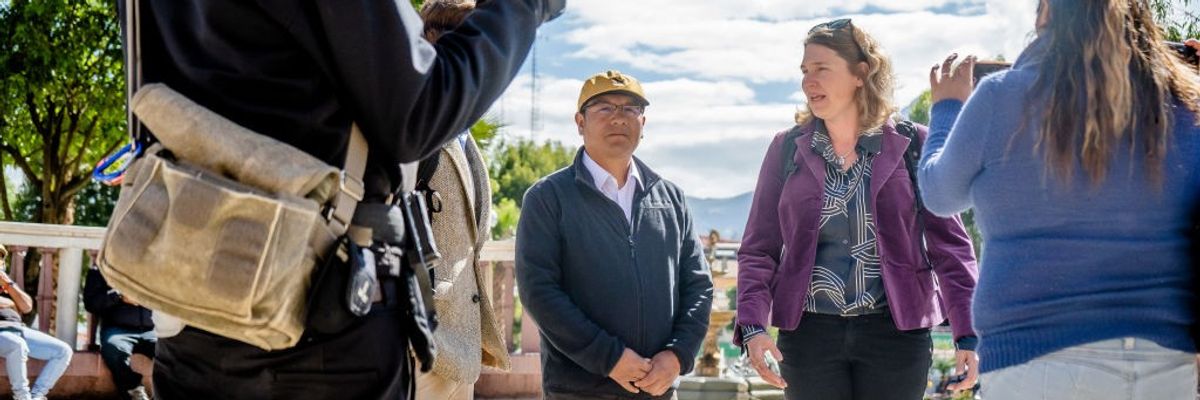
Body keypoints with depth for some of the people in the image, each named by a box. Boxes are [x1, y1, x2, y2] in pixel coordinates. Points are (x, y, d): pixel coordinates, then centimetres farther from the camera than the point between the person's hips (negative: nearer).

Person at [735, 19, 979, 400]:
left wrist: (967, 334, -8)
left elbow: (949, 244, 0)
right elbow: (758, 249, 4)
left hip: (896, 333, -1)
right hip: (810, 334, 1)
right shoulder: (787, 149, 4)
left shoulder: (912, 145, 0)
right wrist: (752, 326, -11)